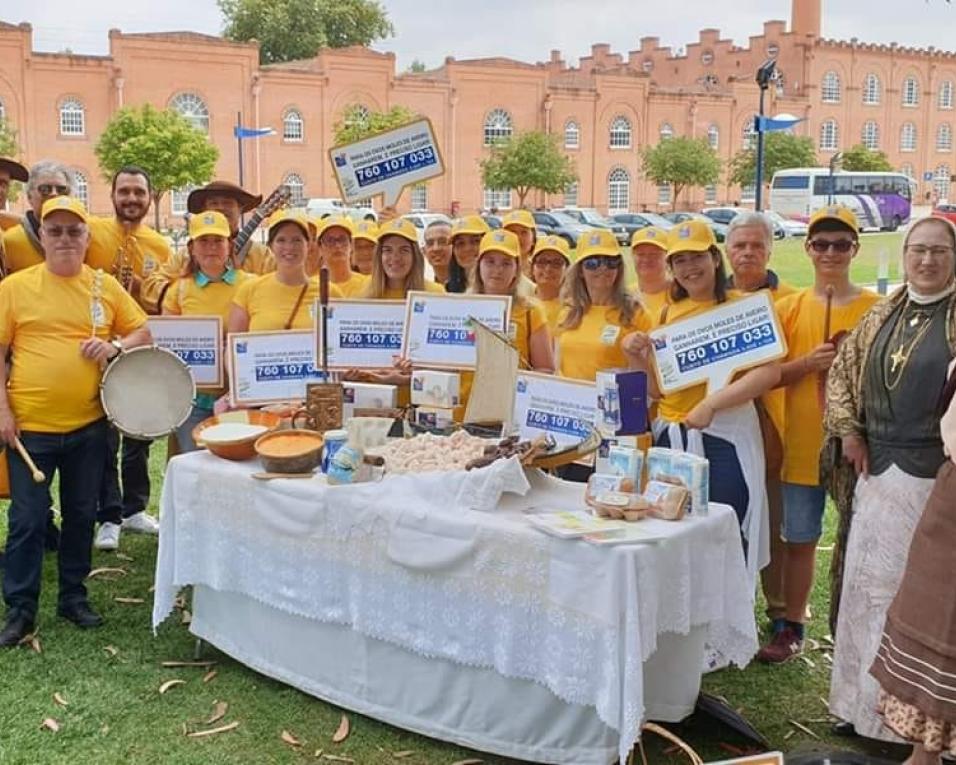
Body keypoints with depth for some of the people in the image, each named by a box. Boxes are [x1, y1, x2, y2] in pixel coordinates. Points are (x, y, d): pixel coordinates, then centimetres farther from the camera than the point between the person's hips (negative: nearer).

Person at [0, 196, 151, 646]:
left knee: (81, 516, 13)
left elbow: (143, 333, 9)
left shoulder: (105, 286, 5)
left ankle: (73, 597, 28)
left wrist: (115, 346, -12)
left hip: (88, 425, 3)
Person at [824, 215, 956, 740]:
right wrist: (848, 432, 7)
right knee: (868, 583, 10)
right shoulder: (881, 317, 11)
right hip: (877, 470, 5)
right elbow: (842, 370, 18)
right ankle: (863, 702, 24)